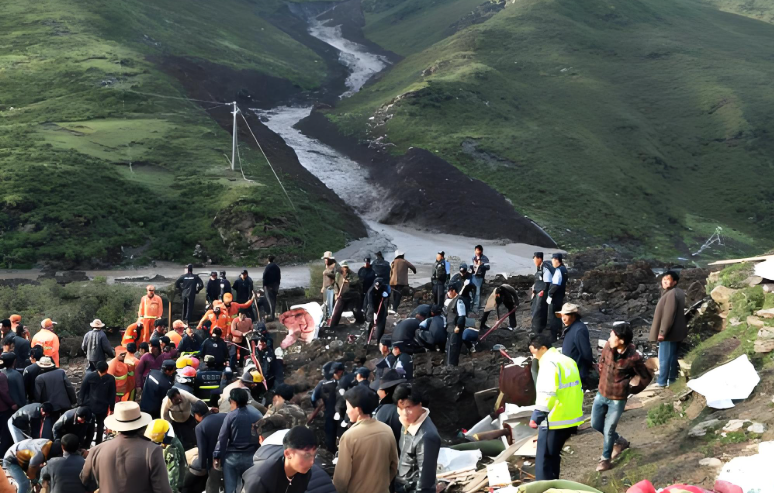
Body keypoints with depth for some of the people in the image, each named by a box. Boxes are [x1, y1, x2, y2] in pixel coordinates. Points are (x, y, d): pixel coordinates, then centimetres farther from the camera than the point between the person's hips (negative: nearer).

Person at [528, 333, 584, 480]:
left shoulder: (548, 363, -14)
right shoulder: (568, 361, 15)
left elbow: (547, 394, -24)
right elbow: (577, 390, 20)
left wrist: (537, 416, -19)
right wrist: (577, 411, 26)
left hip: (554, 421, -10)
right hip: (571, 418, 10)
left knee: (543, 461, -3)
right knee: (553, 456, 21)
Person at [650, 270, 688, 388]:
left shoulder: (671, 294, -20)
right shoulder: (679, 292, 14)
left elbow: (668, 315, -24)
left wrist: (662, 332, -22)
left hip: (669, 332, -10)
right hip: (677, 330, 10)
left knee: (664, 357, -4)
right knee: (673, 356, 15)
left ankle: (662, 381, 1)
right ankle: (672, 379, 21)